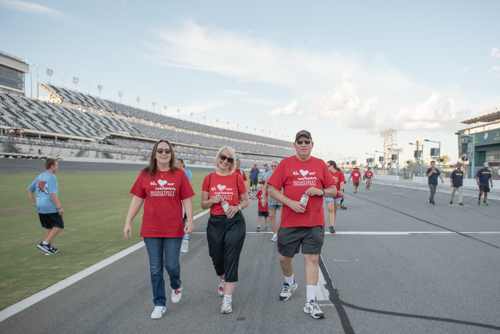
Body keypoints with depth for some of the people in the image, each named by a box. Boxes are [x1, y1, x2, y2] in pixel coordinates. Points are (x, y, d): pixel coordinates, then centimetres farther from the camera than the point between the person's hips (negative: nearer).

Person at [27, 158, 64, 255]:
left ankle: (49, 248, 20)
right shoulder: (52, 177, -13)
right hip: (50, 207, -8)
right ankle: (45, 243, -8)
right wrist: (59, 207, -17)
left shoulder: (39, 177, 13)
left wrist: (34, 203, 19)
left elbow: (29, 189, 18)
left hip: (40, 207, 8)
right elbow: (52, 194, -20)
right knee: (59, 226, 1)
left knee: (49, 227, 17)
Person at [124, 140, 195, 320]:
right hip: (151, 229, 2)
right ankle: (159, 304, 23)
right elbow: (137, 199, 5)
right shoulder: (145, 174, 2)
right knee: (155, 268, 7)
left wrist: (189, 221, -10)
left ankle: (176, 286, 37)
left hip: (173, 229, -1)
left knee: (171, 265, 2)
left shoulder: (179, 174, -1)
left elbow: (187, 200, 0)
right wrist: (128, 222, 2)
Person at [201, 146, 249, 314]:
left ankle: (227, 298, -1)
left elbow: (245, 201, 8)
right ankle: (222, 280, 46)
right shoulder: (209, 178, 3)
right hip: (215, 223, 2)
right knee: (217, 258, 13)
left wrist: (237, 207, -12)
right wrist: (212, 200, -12)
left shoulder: (237, 178, 0)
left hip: (235, 222, -2)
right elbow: (203, 204, 8)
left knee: (231, 259, -6)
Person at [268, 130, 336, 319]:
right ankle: (290, 284, 42)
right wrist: (291, 203, -14)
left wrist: (321, 191, -12)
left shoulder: (320, 165, 6)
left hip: (314, 222, 0)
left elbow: (333, 190, 9)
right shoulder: (285, 164, 1)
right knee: (284, 257, 12)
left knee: (312, 259, -2)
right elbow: (273, 190, -1)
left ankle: (310, 302, 8)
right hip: (289, 221, 0)